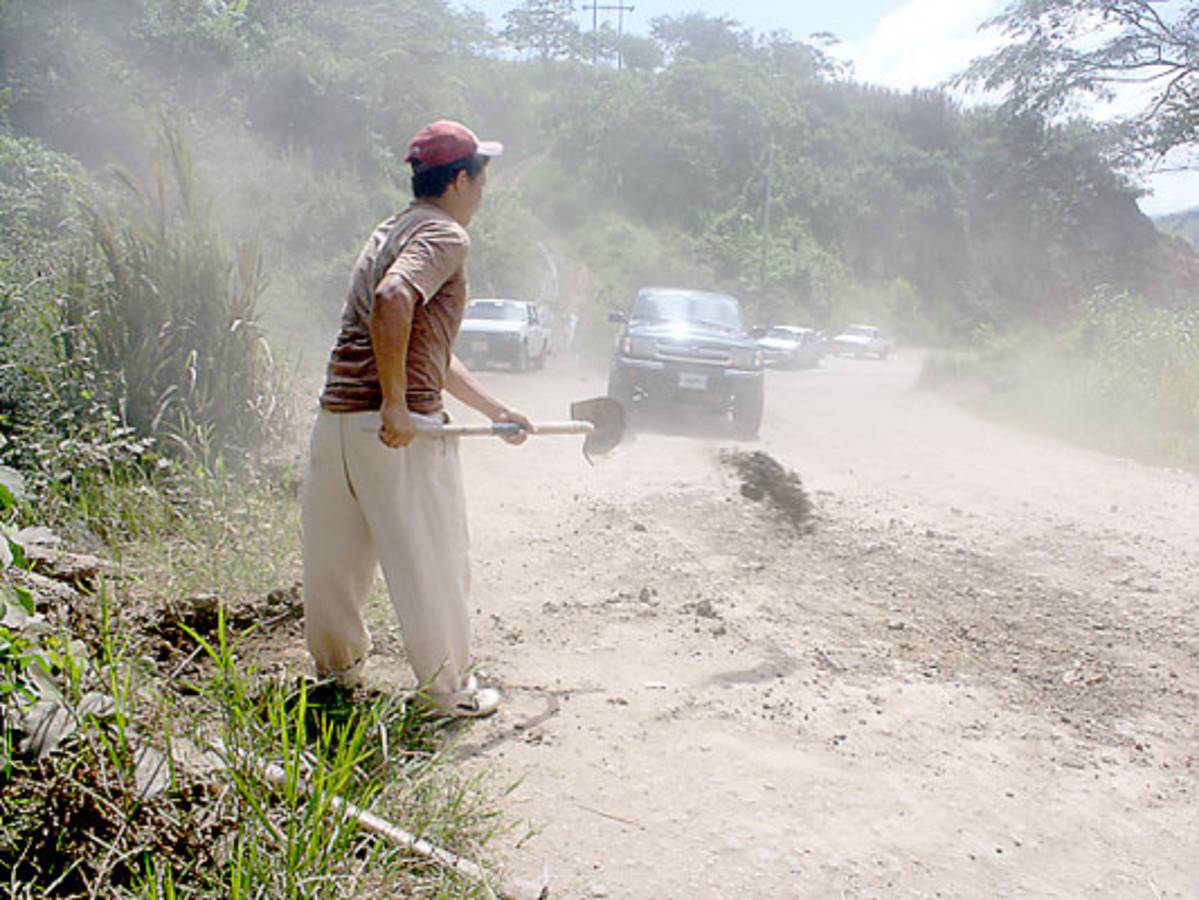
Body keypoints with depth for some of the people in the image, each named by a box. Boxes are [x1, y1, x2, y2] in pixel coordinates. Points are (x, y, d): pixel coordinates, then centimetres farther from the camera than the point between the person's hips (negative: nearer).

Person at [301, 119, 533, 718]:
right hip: (403, 431, -9)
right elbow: (391, 300, -28)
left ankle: (337, 668, 38)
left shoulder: (393, 231, 23)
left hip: (336, 417, 9)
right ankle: (448, 689, 18)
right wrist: (396, 405, -25)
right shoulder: (444, 235, -7)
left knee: (336, 557, 20)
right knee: (433, 563, 5)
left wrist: (495, 410, 29)